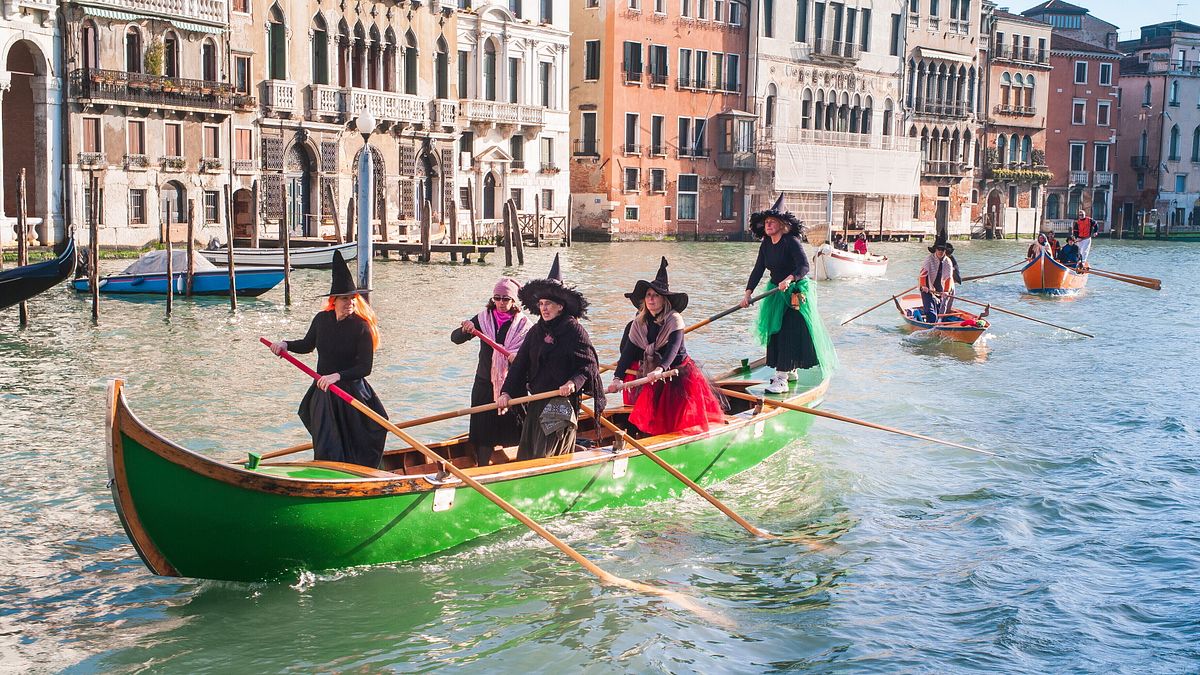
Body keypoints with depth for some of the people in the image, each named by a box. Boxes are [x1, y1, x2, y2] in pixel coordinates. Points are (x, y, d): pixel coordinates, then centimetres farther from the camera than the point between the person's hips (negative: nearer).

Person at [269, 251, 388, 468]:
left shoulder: (361, 327, -14)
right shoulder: (322, 319, 1)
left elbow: (365, 367, -18)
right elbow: (307, 345, 20)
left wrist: (338, 376, -28)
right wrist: (286, 344, 3)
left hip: (352, 392, -4)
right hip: (323, 394, 4)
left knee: (355, 452, 5)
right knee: (327, 452, 2)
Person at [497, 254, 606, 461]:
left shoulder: (574, 330, -7)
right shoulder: (535, 332, 10)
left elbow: (589, 365, -9)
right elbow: (520, 364, 7)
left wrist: (573, 383, -26)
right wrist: (506, 392, -3)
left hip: (562, 403, -6)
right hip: (537, 403, 6)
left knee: (548, 456, -7)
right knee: (527, 456, 8)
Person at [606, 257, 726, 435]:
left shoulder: (674, 320, -15)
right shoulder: (639, 323, 0)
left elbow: (673, 348, -29)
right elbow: (628, 351, -3)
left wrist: (660, 369, -46)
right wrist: (618, 377, -16)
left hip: (677, 370, -5)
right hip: (650, 372, 5)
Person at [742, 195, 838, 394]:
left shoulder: (791, 242, -18)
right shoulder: (766, 245, 4)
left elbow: (804, 267, -28)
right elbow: (758, 270, 4)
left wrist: (789, 279, -46)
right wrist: (748, 293, -6)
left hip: (796, 294, -8)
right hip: (777, 294, 8)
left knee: (789, 332, -13)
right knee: (776, 331, 12)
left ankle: (781, 379, -18)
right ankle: (789, 371, 30)